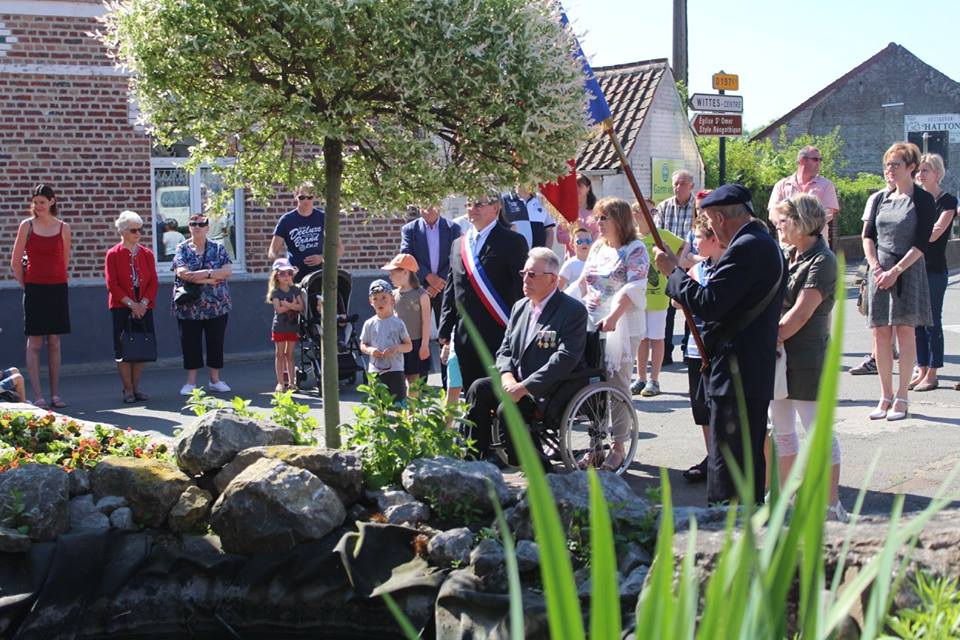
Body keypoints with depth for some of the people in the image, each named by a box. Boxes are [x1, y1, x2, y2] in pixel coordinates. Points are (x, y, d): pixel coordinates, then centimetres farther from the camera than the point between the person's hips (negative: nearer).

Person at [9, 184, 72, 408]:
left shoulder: (63, 227, 5)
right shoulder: (26, 225, 1)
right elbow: (15, 262, 4)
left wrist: (54, 280, 11)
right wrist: (26, 285, 5)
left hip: (57, 289, 2)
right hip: (34, 290, -2)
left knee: (54, 342, 6)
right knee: (34, 342, -2)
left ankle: (55, 394, 11)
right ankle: (37, 396, -1)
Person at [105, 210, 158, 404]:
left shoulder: (147, 254, 9)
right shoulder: (113, 254, -1)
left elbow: (154, 282, 5)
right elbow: (112, 284, -7)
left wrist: (143, 303, -9)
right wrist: (131, 303, -14)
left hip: (144, 307, 3)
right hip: (121, 307, -3)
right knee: (123, 349, -3)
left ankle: (136, 388, 12)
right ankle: (128, 390, 3)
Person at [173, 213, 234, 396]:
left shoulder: (218, 249, 6)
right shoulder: (182, 249, 2)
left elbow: (228, 271, -5)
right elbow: (183, 273, -14)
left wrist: (207, 273, -19)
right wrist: (212, 279, -15)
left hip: (217, 305, 1)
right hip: (189, 307, -1)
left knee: (216, 343, 5)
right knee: (190, 344, 2)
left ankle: (215, 380, 16)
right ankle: (191, 382, 10)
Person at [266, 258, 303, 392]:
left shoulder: (296, 290, 3)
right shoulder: (275, 292, -5)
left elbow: (301, 307, -8)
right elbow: (278, 309, -18)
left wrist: (288, 305, -20)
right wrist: (293, 305, -16)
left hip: (293, 327, 3)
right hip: (279, 327, -2)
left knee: (290, 355, 9)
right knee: (279, 355, 2)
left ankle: (291, 382, 13)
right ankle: (280, 383, 4)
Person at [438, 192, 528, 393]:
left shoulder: (512, 242, -2)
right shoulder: (458, 245, 17)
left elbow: (521, 288, -6)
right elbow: (450, 291, 18)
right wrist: (445, 332, 11)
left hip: (499, 336, -5)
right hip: (464, 337, 6)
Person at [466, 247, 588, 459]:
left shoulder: (573, 311, -10)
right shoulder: (520, 307, 15)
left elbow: (565, 359, -20)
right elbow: (505, 350, 15)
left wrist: (524, 387, -25)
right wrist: (507, 376, -10)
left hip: (549, 392, -7)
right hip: (516, 382, 7)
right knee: (479, 388, -16)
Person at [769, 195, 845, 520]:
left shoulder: (822, 261, -13)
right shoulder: (787, 256, 11)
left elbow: (800, 314, -19)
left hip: (807, 359, -9)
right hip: (780, 356, 9)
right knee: (781, 429, 16)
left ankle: (832, 505, 3)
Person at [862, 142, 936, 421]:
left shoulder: (923, 200, -3)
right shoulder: (883, 199, 12)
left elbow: (921, 244, -9)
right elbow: (868, 235, 9)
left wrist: (896, 270, -16)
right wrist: (875, 266, -6)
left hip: (908, 271, -5)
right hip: (879, 272, 5)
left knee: (905, 331, -4)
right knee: (881, 334, 3)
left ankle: (902, 398, 1)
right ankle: (886, 395, 11)